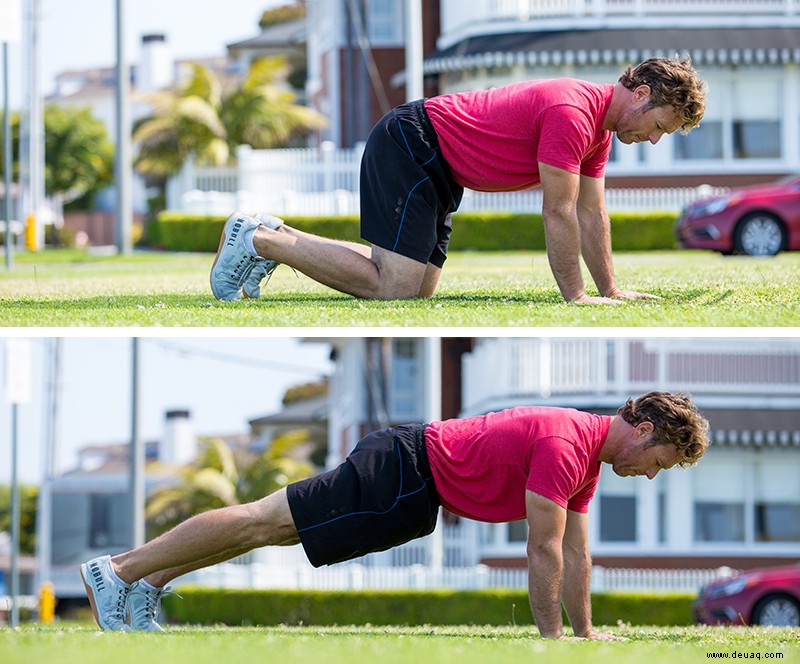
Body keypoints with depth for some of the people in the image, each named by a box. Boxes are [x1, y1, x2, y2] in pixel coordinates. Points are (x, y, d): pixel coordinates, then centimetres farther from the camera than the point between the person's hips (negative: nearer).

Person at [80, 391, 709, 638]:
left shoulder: (589, 457, 8)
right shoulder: (564, 446, -22)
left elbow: (575, 551, 17)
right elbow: (544, 550, -22)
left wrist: (585, 632, 18)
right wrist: (550, 639, -16)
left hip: (416, 491, 9)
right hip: (409, 473, -9)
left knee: (276, 527, 12)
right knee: (265, 523, -7)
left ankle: (150, 584, 17)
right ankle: (121, 571, -6)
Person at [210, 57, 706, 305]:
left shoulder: (602, 127, 9)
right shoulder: (572, 114, -23)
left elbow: (591, 214, 17)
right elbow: (559, 213, -21)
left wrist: (610, 290, 16)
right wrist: (575, 297, -16)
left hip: (436, 166, 10)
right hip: (413, 143, -10)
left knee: (417, 286, 7)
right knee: (396, 287, -17)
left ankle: (276, 237, 13)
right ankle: (260, 240, -8)